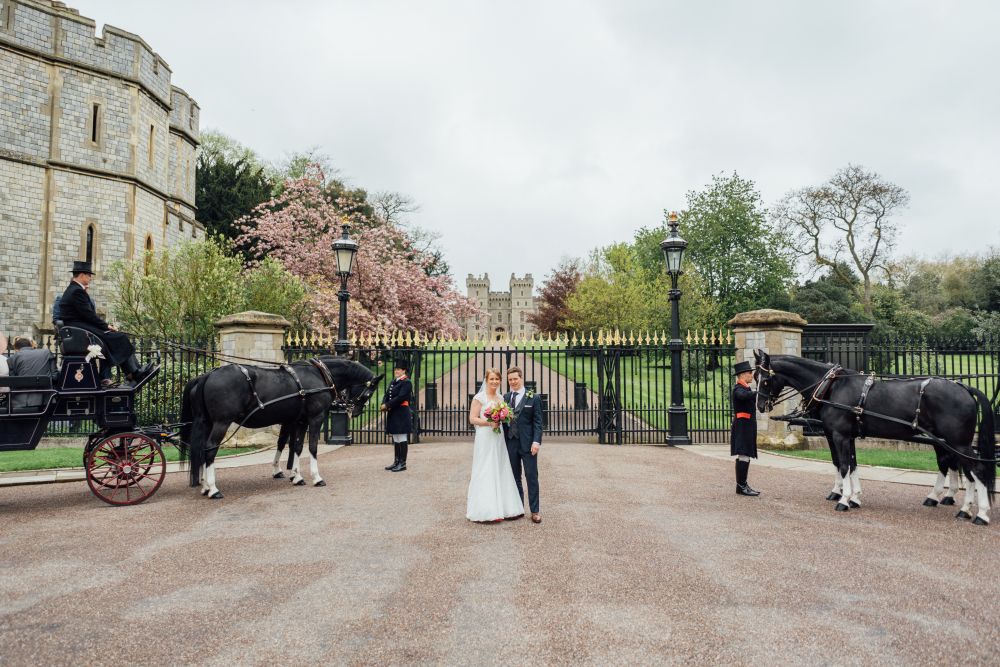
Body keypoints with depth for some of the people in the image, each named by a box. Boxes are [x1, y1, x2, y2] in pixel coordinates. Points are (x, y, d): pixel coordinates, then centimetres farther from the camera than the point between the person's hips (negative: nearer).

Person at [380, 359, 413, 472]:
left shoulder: (406, 383, -9)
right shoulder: (393, 382, 17)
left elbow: (400, 398, -19)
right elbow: (387, 395, 13)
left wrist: (387, 405, -17)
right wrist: (384, 405, -7)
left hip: (401, 415, -9)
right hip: (392, 415, 9)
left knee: (402, 439, -4)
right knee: (395, 439, 13)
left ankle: (402, 463, 2)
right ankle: (396, 462, 21)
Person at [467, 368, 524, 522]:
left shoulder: (501, 398, 13)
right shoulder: (479, 397, -6)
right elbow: (472, 419, -10)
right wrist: (489, 422, -21)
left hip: (499, 439, 6)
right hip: (485, 439, -6)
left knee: (500, 472, 8)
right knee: (485, 473, -3)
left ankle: (501, 507, 16)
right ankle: (485, 511, 3)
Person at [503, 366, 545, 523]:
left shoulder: (533, 398, -1)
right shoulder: (505, 399, 9)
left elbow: (538, 421, -4)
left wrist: (536, 441, -14)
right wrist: (503, 442, -1)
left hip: (527, 444, -3)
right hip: (510, 443, 4)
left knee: (532, 477, 1)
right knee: (515, 478, 10)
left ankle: (535, 511, 9)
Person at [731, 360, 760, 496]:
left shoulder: (746, 388, 18)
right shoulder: (738, 389, -14)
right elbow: (743, 396, -37)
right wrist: (758, 392, -48)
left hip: (747, 427, 11)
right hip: (743, 426, -11)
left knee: (743, 456, 13)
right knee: (744, 455, -11)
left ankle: (741, 485, 18)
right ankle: (742, 486, -9)